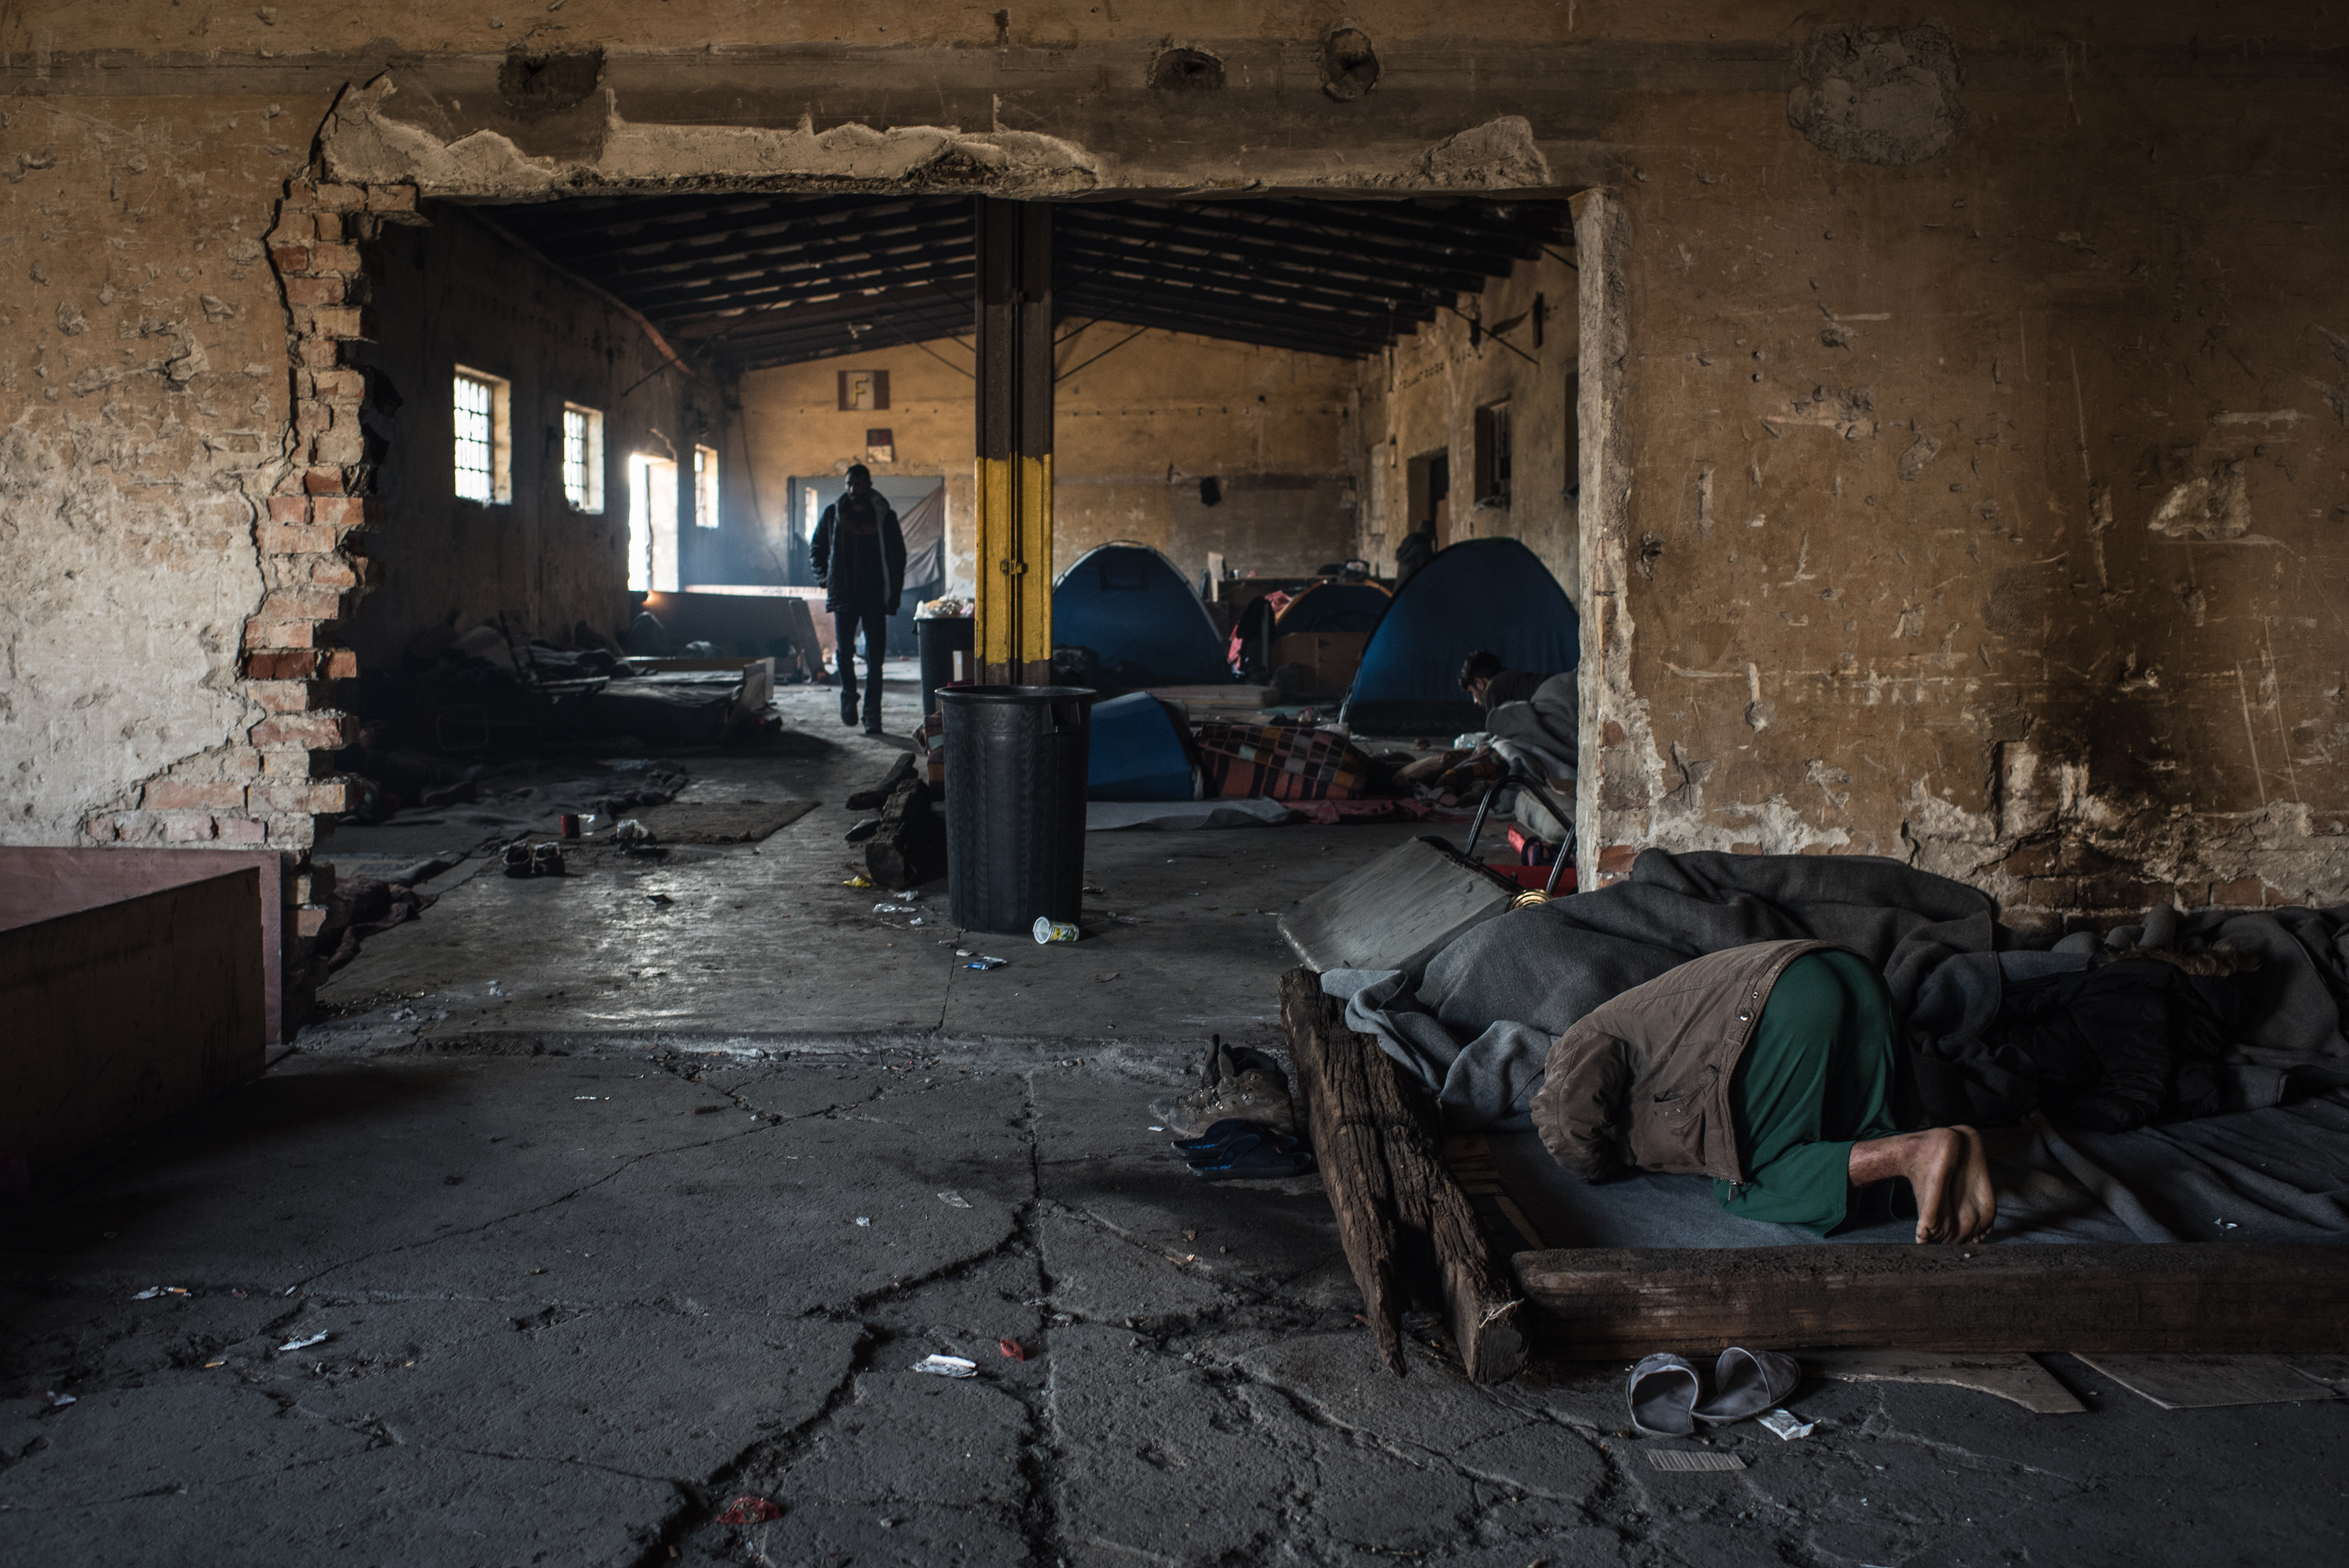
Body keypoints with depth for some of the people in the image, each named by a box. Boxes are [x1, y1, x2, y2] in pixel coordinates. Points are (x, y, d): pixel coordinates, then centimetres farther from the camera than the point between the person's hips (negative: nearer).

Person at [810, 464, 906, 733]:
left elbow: (899, 555, 8)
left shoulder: (885, 517, 2)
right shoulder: (833, 514, 6)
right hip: (844, 595, 1)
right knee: (844, 652, -5)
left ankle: (872, 716, 0)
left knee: (875, 658, -4)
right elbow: (816, 548, 19)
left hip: (874, 596, -1)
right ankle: (849, 697, 22)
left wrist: (894, 593, 1)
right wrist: (825, 578, 7)